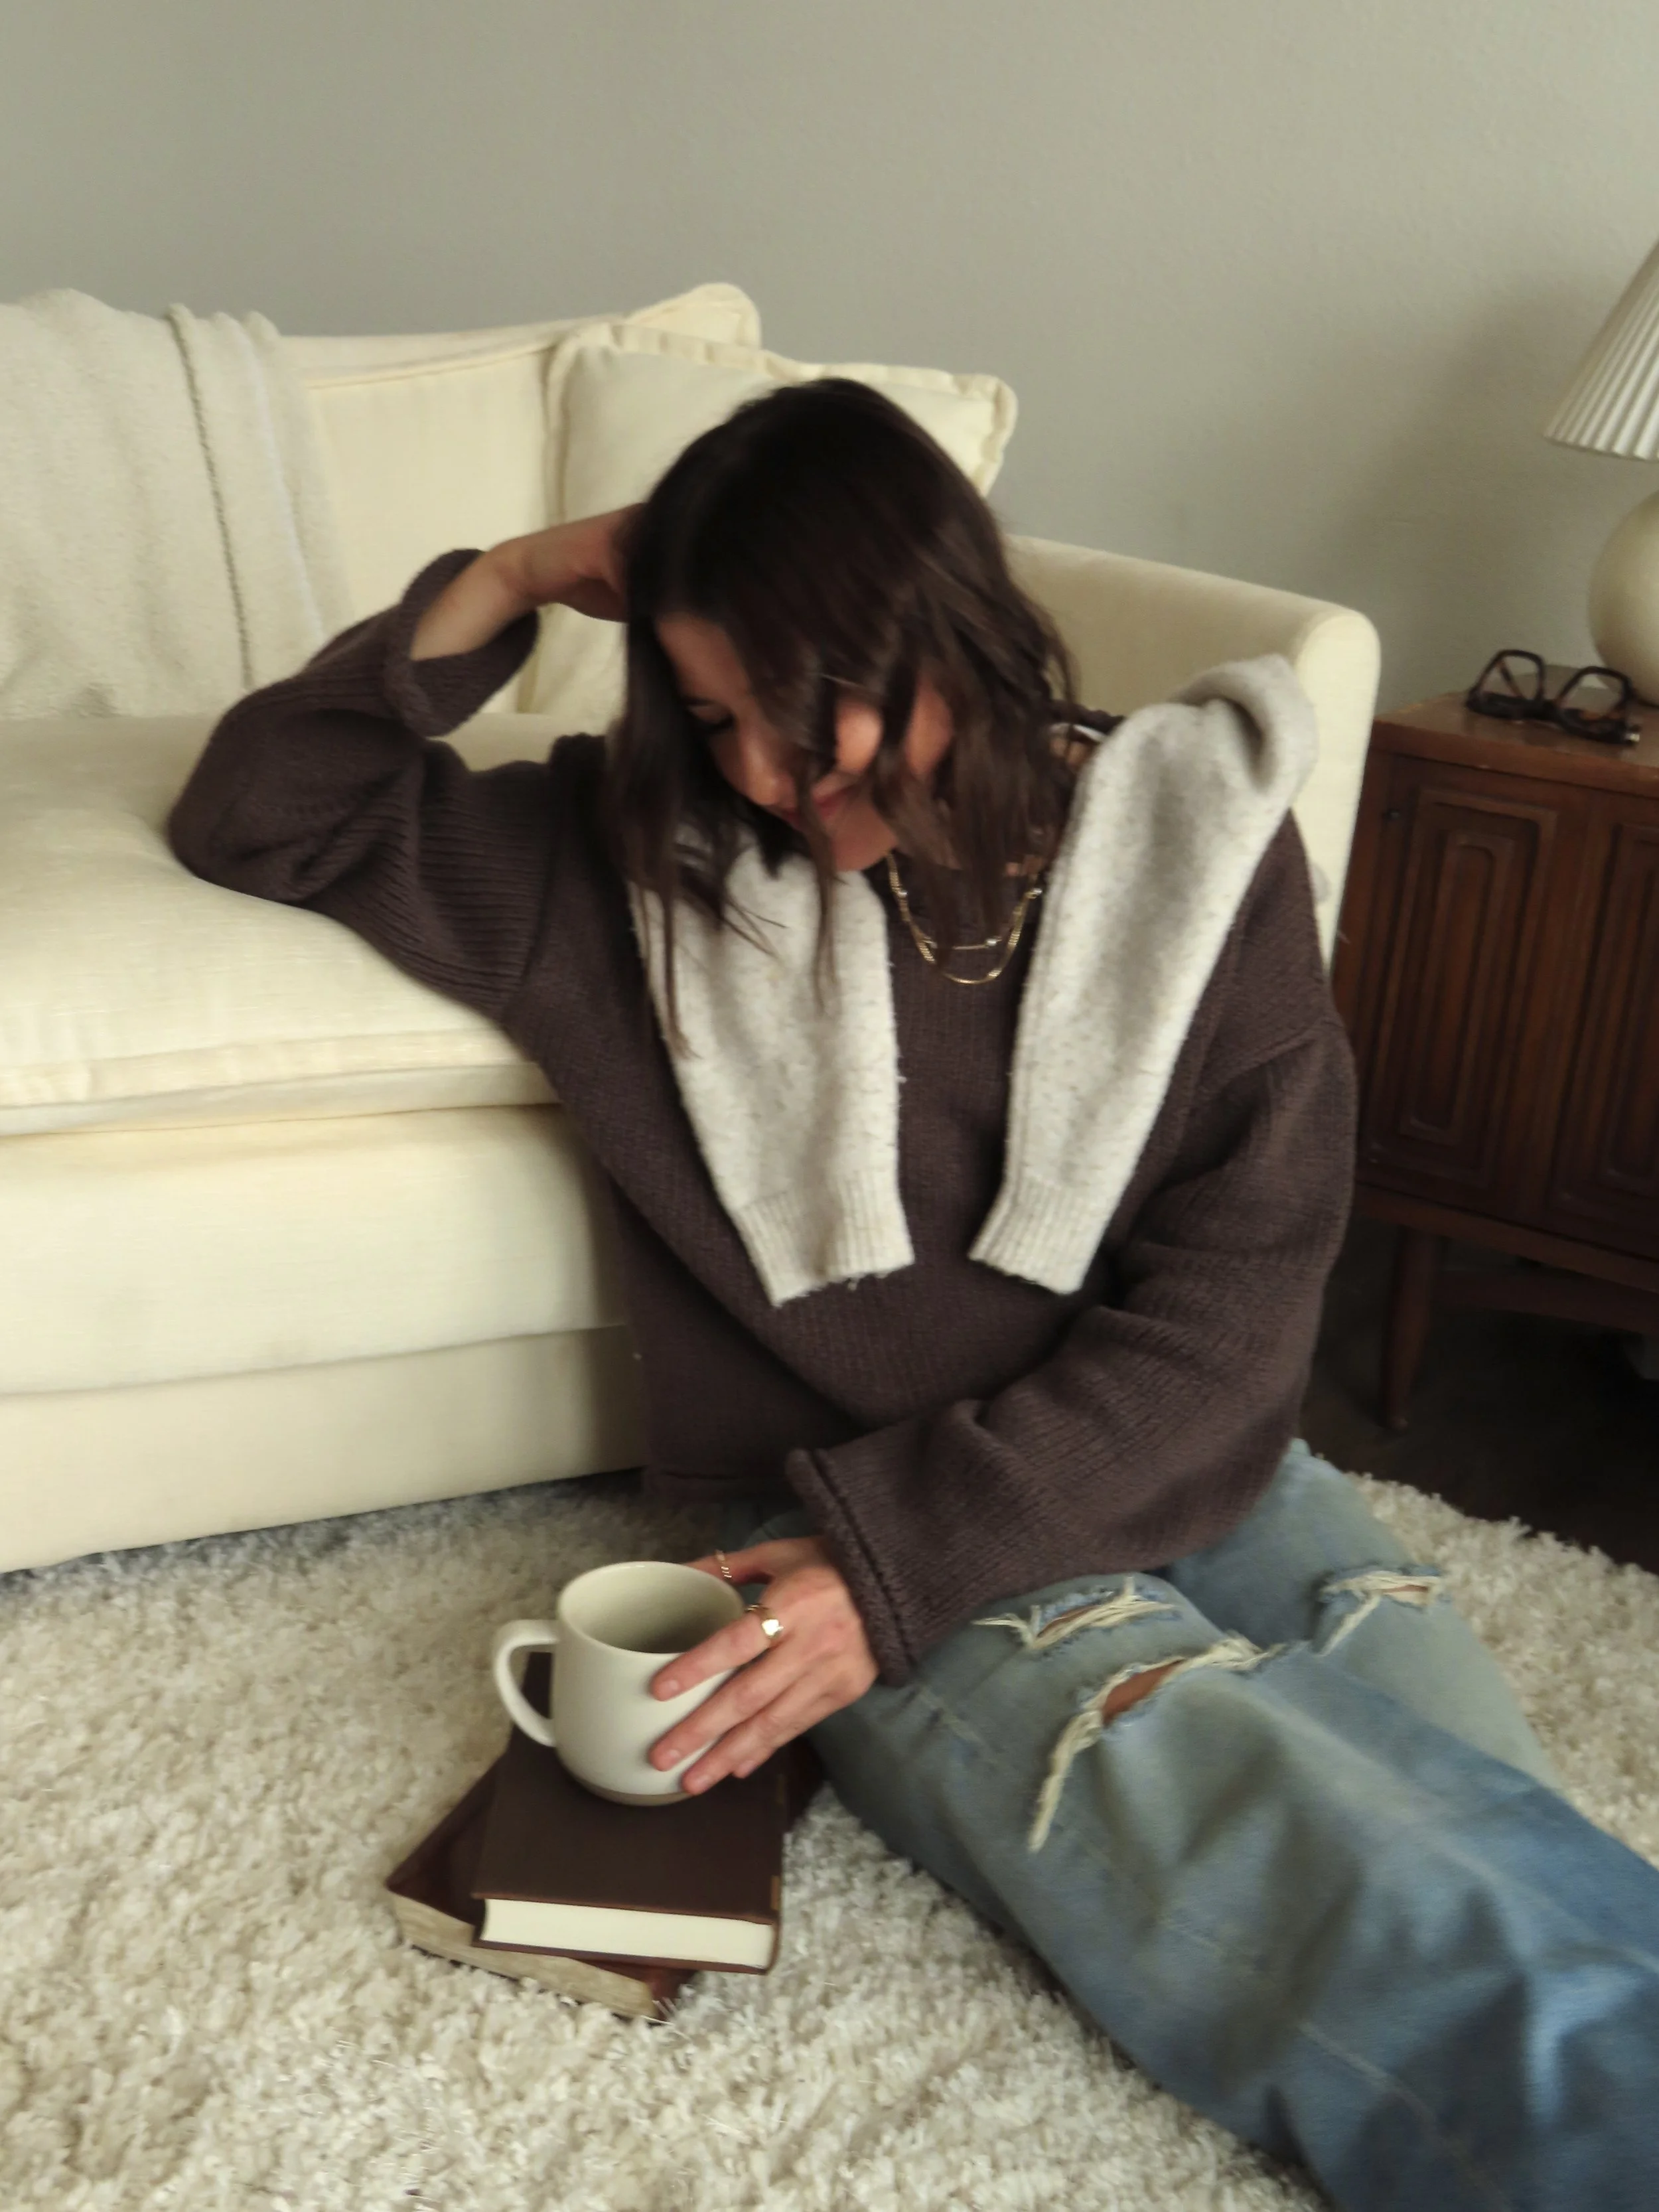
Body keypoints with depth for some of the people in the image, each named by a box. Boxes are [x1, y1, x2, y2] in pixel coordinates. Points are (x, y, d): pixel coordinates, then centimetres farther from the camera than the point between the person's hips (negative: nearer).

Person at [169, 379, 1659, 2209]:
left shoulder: (1194, 838, 2)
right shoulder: (653, 861, 5)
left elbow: (1233, 1300, -3)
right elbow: (260, 815, 12)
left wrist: (904, 1555, -13)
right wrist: (505, 586, 0)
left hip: (1196, 1483, 3)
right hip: (849, 1531, -2)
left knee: (1495, 1837, -28)